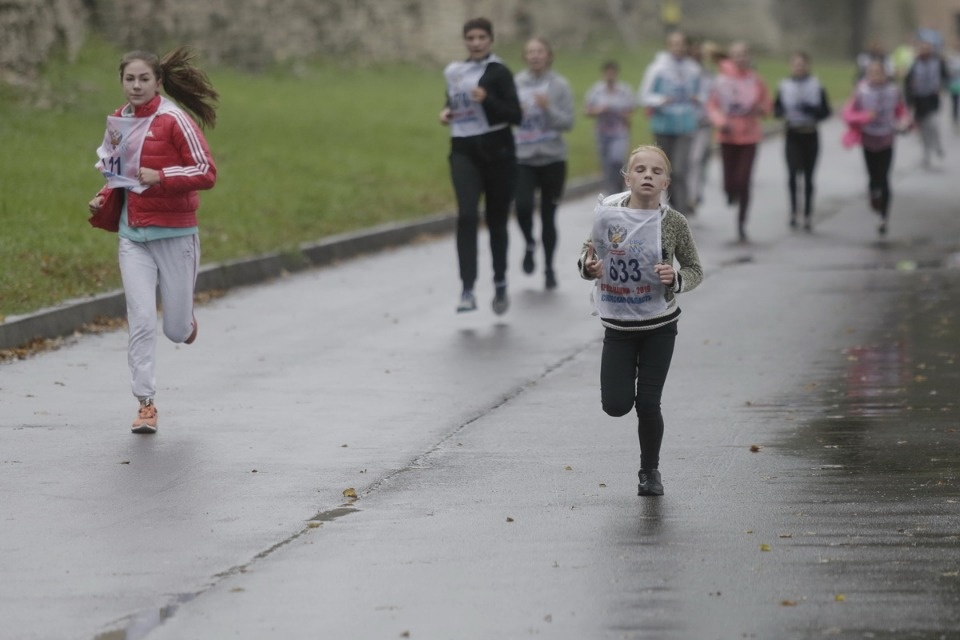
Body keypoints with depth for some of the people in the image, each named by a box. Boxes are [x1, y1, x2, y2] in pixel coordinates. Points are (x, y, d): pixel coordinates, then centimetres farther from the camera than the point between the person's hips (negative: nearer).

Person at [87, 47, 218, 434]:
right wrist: (103, 200, 5)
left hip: (175, 233, -4)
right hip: (133, 235, 4)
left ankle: (185, 319, 42)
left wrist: (162, 177, -24)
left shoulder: (174, 119, -11)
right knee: (141, 321, -7)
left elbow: (207, 172, -13)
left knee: (176, 330, 5)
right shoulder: (118, 122, 7)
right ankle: (146, 404, 0)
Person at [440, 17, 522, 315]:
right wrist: (446, 112, 4)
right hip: (464, 151, 3)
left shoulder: (499, 72, -6)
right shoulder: (454, 71, 9)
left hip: (496, 152, -3)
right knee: (467, 215, -18)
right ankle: (467, 290, -24)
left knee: (496, 221, 7)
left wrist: (487, 99, -26)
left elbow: (516, 115, -12)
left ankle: (500, 284, 29)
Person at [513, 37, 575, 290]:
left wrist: (548, 108, -22)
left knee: (548, 216, 5)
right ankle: (530, 244, 11)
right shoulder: (515, 84, 1)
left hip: (552, 159, 0)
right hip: (523, 159, 0)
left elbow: (568, 122, -7)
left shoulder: (560, 85, -3)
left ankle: (549, 267, 22)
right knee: (523, 207, -20)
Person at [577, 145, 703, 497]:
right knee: (616, 405, -3)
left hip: (659, 325, -1)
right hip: (617, 326, 1)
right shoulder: (607, 214, -8)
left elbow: (695, 270, 0)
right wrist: (587, 265, -16)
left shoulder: (673, 223, -11)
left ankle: (650, 471, 22)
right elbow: (589, 251, 7)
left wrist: (675, 279, -21)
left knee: (648, 404, -1)